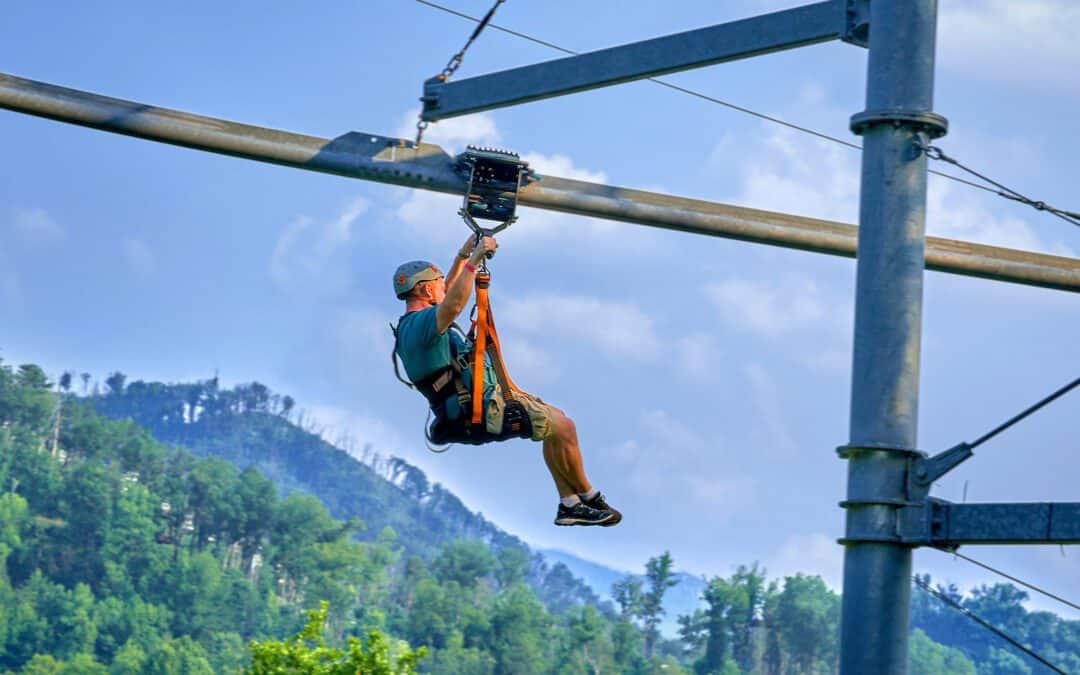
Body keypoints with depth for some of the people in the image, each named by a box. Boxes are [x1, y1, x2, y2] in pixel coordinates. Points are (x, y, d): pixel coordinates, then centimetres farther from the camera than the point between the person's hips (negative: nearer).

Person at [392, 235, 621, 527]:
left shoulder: (412, 325, 13)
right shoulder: (420, 324, -19)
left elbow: (446, 295, 32)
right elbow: (453, 304, -41)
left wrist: (463, 255, 27)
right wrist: (474, 260, -37)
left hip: (484, 402, 11)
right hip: (480, 415, -11)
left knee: (557, 420, 18)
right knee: (563, 427, -7)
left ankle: (569, 504, 16)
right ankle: (588, 497, 12)